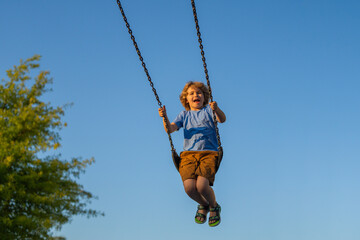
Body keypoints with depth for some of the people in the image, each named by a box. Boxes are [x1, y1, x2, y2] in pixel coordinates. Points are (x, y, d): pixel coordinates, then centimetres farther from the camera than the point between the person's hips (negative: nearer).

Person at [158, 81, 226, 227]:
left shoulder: (208, 110, 12)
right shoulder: (184, 115, 20)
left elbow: (222, 119, -8)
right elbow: (170, 129, 7)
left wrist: (216, 109, -29)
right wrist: (165, 118, -14)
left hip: (208, 153, -2)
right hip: (188, 154, 2)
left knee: (202, 185, -27)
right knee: (189, 187, -22)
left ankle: (214, 207, 8)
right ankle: (203, 204, 15)